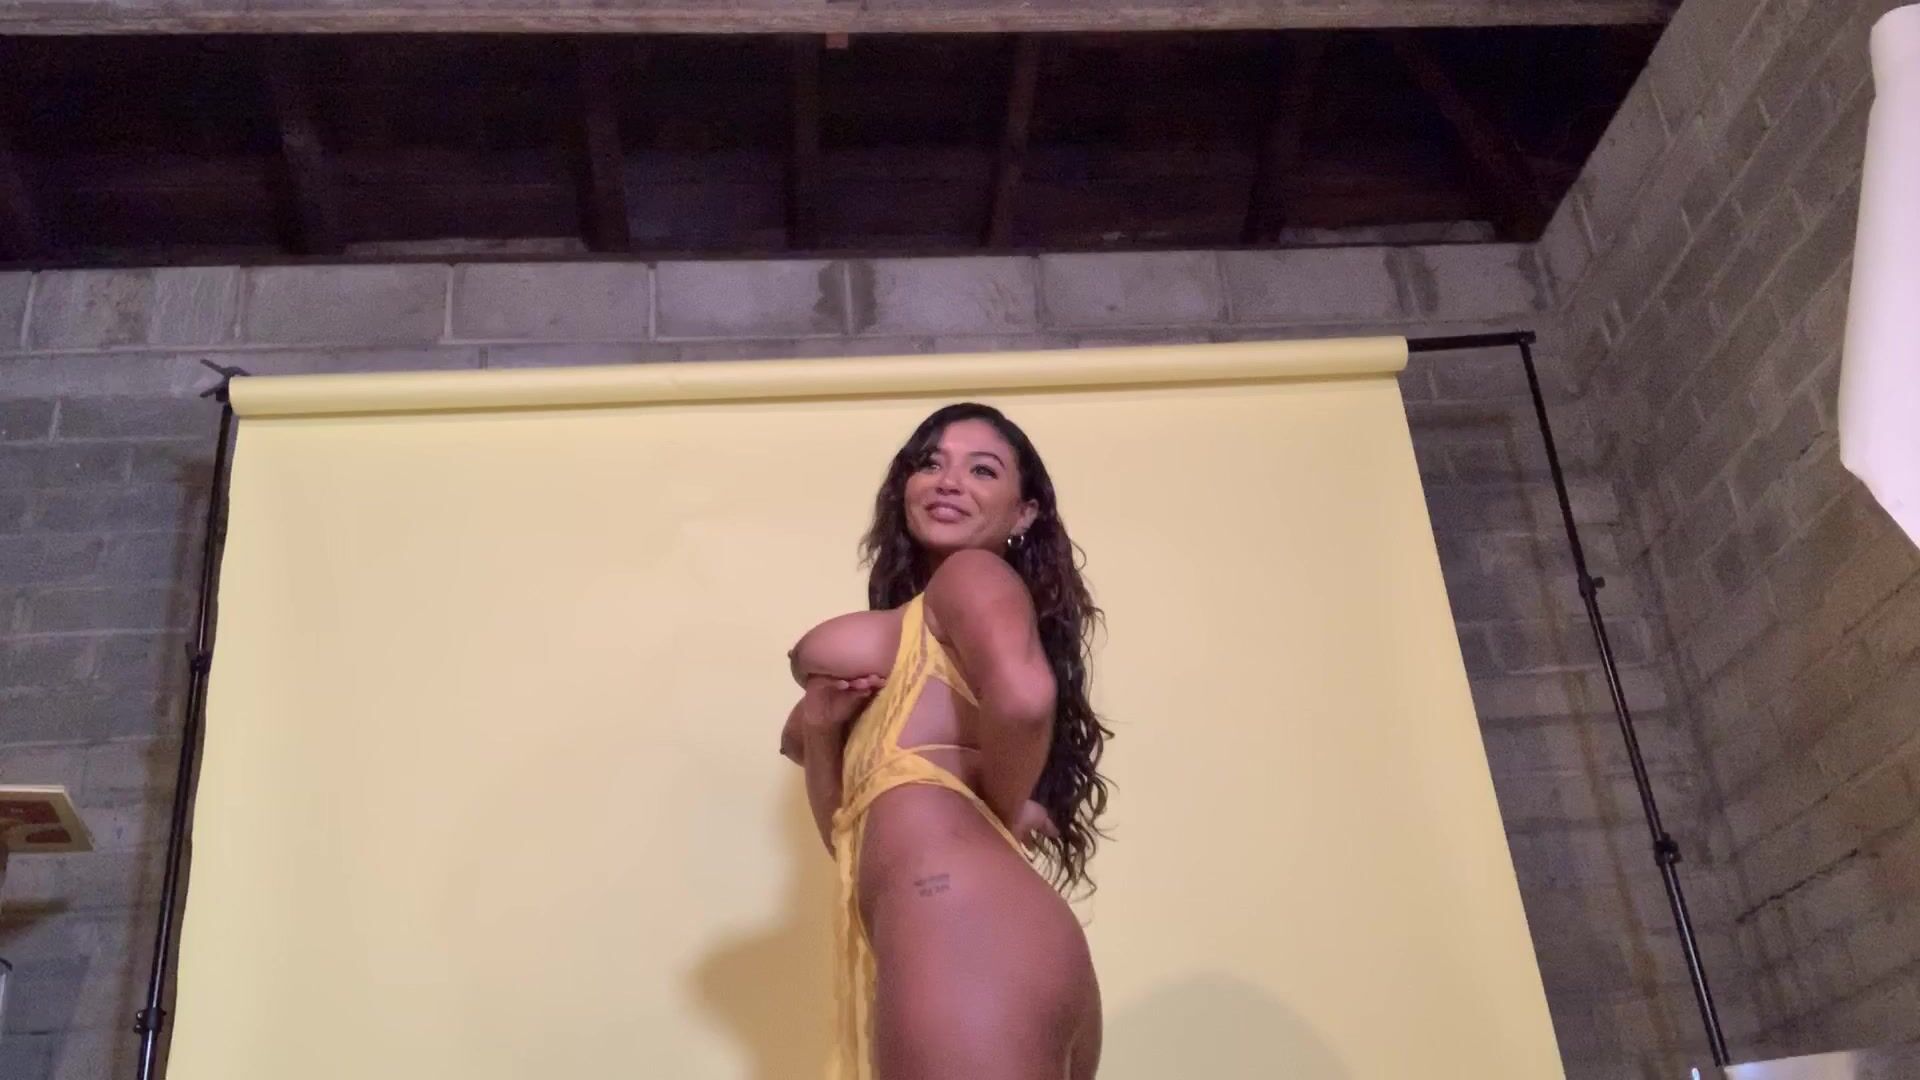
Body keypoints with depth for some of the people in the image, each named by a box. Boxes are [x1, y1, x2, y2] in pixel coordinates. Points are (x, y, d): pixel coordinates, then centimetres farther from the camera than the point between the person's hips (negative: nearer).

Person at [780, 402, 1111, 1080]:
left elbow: (1023, 696, -19)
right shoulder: (913, 646, 30)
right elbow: (856, 837, 24)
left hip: (962, 932, -10)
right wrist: (820, 727, 10)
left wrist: (1003, 810, -2)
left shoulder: (974, 575, 6)